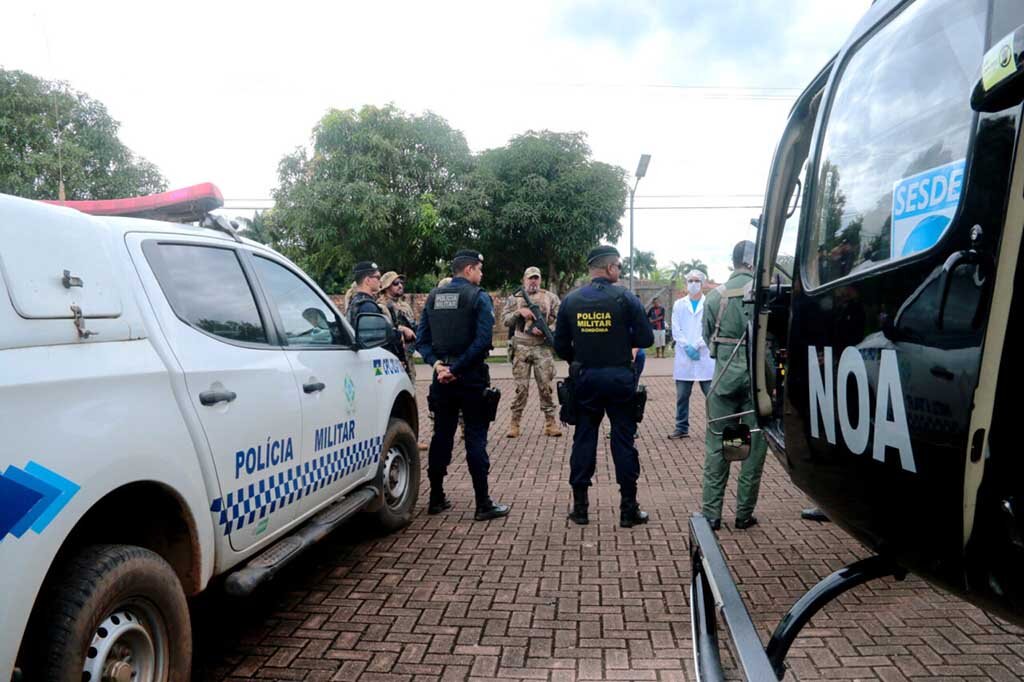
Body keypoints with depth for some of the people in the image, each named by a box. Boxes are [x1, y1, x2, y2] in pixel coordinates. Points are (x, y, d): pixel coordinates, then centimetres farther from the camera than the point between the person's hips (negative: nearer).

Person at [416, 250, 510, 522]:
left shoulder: (433, 297, 10)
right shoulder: (479, 297, -7)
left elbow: (421, 339, 5)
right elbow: (482, 341, -18)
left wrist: (437, 363, -5)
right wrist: (457, 369, -14)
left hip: (442, 377, 5)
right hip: (471, 377, -5)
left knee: (441, 436, 13)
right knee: (475, 438, -1)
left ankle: (436, 498, 21)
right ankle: (483, 504, 3)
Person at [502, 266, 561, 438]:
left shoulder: (550, 297, 7)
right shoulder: (515, 298, 9)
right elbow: (505, 320, 5)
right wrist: (519, 312, -12)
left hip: (543, 348, 0)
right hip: (521, 348, 0)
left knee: (546, 387, 1)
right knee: (521, 388, 1)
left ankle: (550, 423, 8)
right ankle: (514, 423, 9)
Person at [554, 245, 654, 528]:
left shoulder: (570, 300, 1)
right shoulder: (625, 298, -8)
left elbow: (560, 345, 3)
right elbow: (645, 338, -8)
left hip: (584, 379, 3)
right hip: (619, 378, -2)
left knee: (583, 439, 11)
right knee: (623, 441, 5)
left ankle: (580, 507, 15)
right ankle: (629, 509, 12)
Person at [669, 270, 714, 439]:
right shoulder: (679, 304, 11)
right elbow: (676, 330, 5)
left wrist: (696, 346, -13)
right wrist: (687, 347, -9)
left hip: (706, 357, -3)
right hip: (683, 358, 3)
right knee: (682, 396, 8)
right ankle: (681, 428, 16)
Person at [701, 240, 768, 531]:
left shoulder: (715, 296, 1)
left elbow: (707, 337, 6)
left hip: (724, 376, 2)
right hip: (757, 377, -2)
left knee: (716, 445, 9)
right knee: (754, 445, 9)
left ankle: (711, 514, 12)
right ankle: (744, 514, 15)